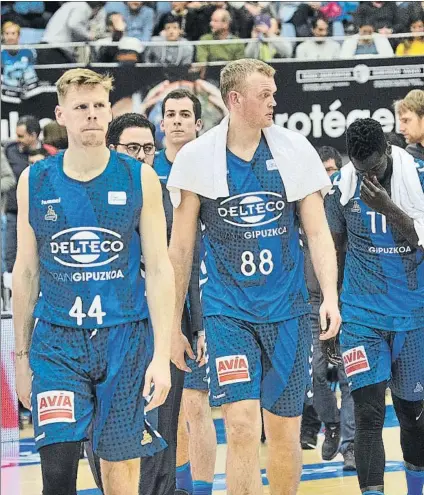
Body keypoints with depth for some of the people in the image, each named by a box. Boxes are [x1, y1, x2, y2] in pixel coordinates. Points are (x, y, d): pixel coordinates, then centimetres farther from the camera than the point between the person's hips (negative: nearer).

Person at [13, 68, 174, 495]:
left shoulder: (139, 179, 0)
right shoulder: (35, 181, 3)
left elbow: (159, 270, -1)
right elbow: (25, 273, 11)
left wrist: (161, 355, -8)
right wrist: (21, 356, 11)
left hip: (125, 339, 0)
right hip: (56, 340, 0)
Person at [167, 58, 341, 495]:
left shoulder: (295, 150, 2)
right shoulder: (197, 157, -3)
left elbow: (318, 231, 5)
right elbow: (181, 247, 4)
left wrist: (330, 296, -9)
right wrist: (173, 323, 6)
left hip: (286, 311, 2)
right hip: (227, 311, -2)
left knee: (284, 433, 7)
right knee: (242, 427, -14)